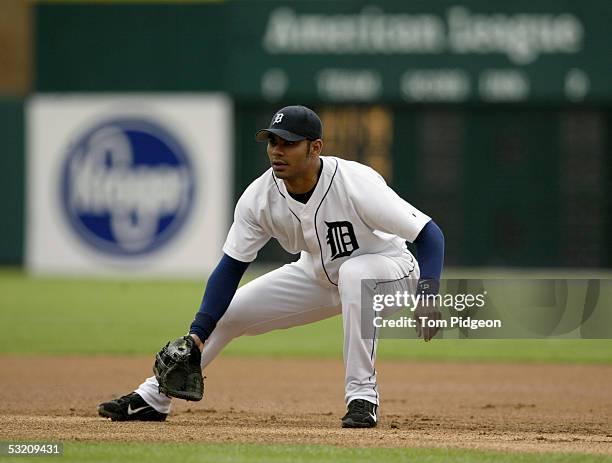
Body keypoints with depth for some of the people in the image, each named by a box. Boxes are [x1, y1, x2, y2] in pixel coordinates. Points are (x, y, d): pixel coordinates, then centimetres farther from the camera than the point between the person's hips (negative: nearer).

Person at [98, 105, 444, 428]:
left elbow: (430, 234, -31)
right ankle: (152, 399, 17)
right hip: (318, 277, 5)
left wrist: (427, 293, -47)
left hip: (388, 271, -5)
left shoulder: (356, 184, -34)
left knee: (355, 273, -40)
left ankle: (362, 395, -30)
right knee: (225, 311, 0)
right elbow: (231, 268, -12)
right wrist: (197, 335, -21)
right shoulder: (260, 197, -19)